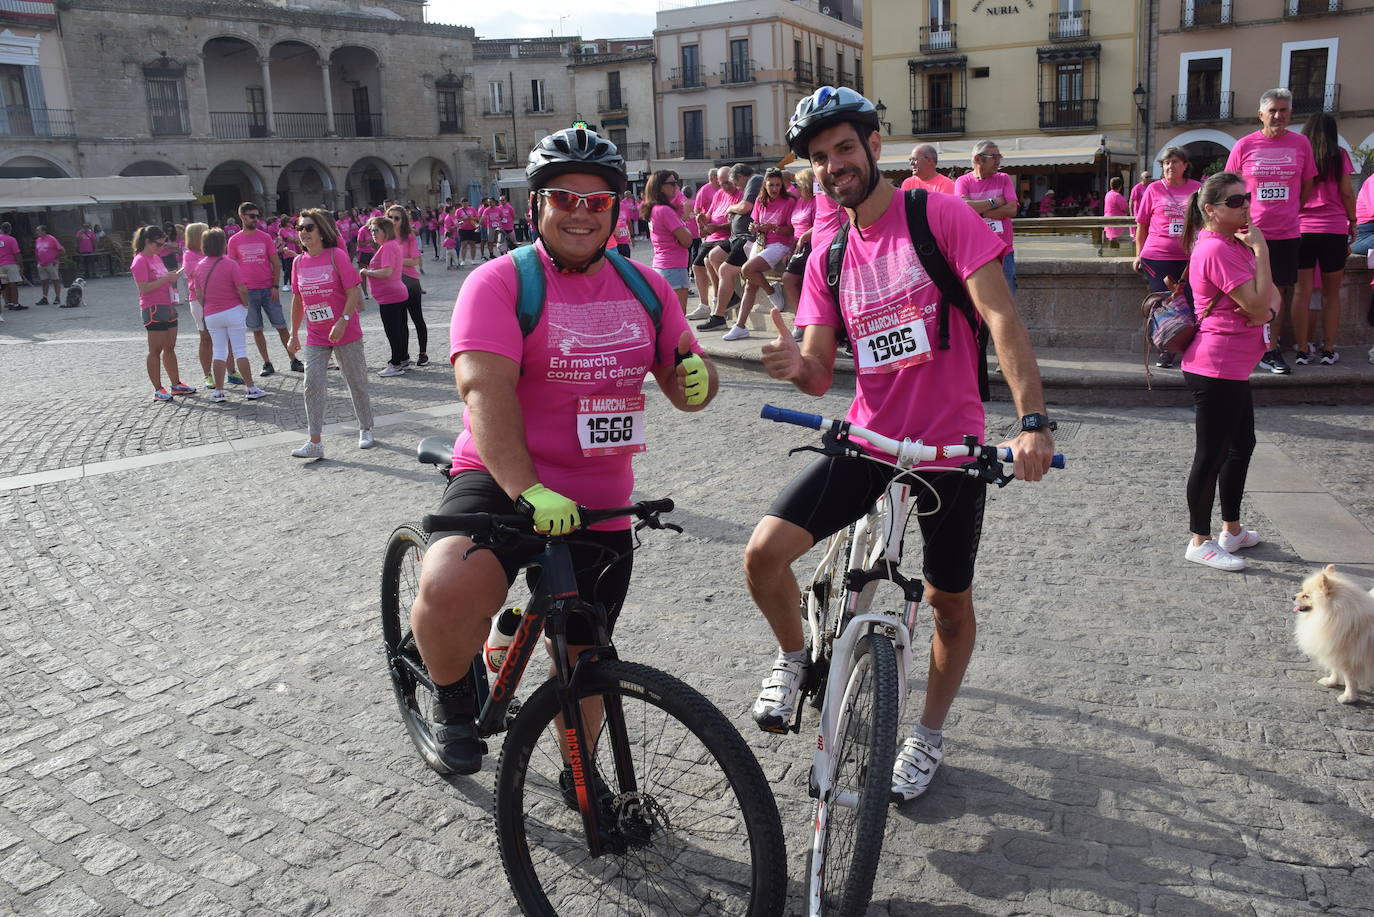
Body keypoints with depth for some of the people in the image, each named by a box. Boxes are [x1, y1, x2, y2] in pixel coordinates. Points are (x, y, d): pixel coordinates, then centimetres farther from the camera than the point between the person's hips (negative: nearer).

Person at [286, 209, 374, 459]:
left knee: (357, 382, 8)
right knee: (312, 386, -5)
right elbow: (297, 300, 13)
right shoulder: (299, 262, 6)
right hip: (315, 338, 4)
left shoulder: (337, 255, -10)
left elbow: (353, 292, -14)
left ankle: (366, 430, 26)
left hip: (346, 333, -4)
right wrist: (294, 334, 14)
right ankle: (314, 443, -3)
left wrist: (342, 321, -23)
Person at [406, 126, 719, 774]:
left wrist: (696, 374, -15)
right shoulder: (500, 282, -10)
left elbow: (683, 389, 11)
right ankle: (453, 696, 1)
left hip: (603, 507, 5)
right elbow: (485, 389, -24)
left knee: (583, 660, 15)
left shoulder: (644, 287, 7)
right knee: (450, 590, -33)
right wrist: (529, 491, -38)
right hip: (505, 485, -4)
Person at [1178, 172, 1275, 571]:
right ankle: (1200, 542, 9)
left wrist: (1268, 310, -10)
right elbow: (1258, 305, -23)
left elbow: (1271, 295, 12)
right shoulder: (1217, 249, -19)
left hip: (1234, 367, 11)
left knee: (1241, 446, 18)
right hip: (1216, 368, -11)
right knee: (1212, 455, -2)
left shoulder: (1233, 243, 14)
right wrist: (1261, 250, -19)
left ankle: (1232, 531, 31)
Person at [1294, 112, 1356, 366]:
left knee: (1302, 292, 1)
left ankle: (1302, 350, 1)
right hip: (1335, 230, 0)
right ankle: (1328, 350, 9)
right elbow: (1346, 193, 1)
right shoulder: (1339, 156, 2)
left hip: (1301, 229, 1)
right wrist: (1352, 222, 12)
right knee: (1332, 293, 8)